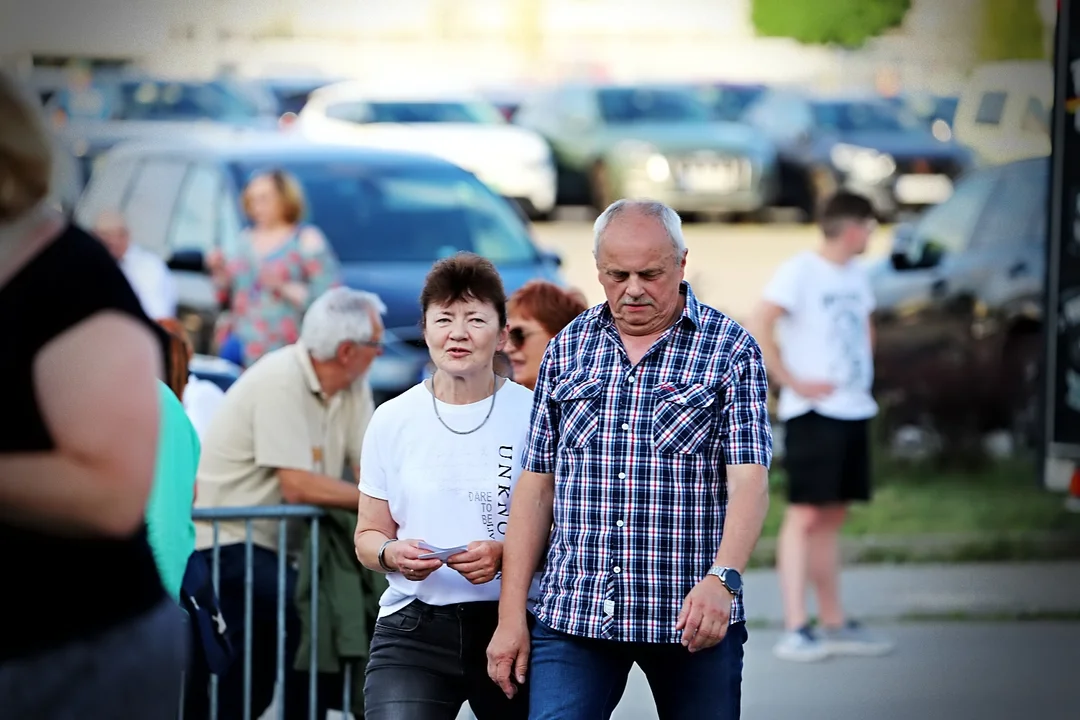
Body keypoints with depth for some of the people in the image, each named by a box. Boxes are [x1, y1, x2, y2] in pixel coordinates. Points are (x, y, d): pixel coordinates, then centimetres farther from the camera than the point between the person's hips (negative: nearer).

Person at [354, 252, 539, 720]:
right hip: (413, 631, 0)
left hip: (510, 625, 0)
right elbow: (368, 536, 13)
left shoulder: (532, 416, 0)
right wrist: (391, 554, -10)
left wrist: (505, 554, -17)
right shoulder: (392, 420, 7)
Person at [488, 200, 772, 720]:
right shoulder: (568, 348, 9)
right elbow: (537, 485, 10)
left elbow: (748, 480, -11)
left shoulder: (730, 349, 0)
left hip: (694, 618, -2)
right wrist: (510, 616, 4)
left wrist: (723, 578, -29)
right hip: (573, 615, 2)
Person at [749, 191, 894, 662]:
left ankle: (834, 624, 16)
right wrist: (793, 382, -18)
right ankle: (795, 631, -12)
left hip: (854, 411, 8)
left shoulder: (856, 274, 14)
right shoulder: (800, 271, -11)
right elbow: (758, 328, -18)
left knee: (832, 517, 12)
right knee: (805, 514, -10)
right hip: (813, 413, -8)